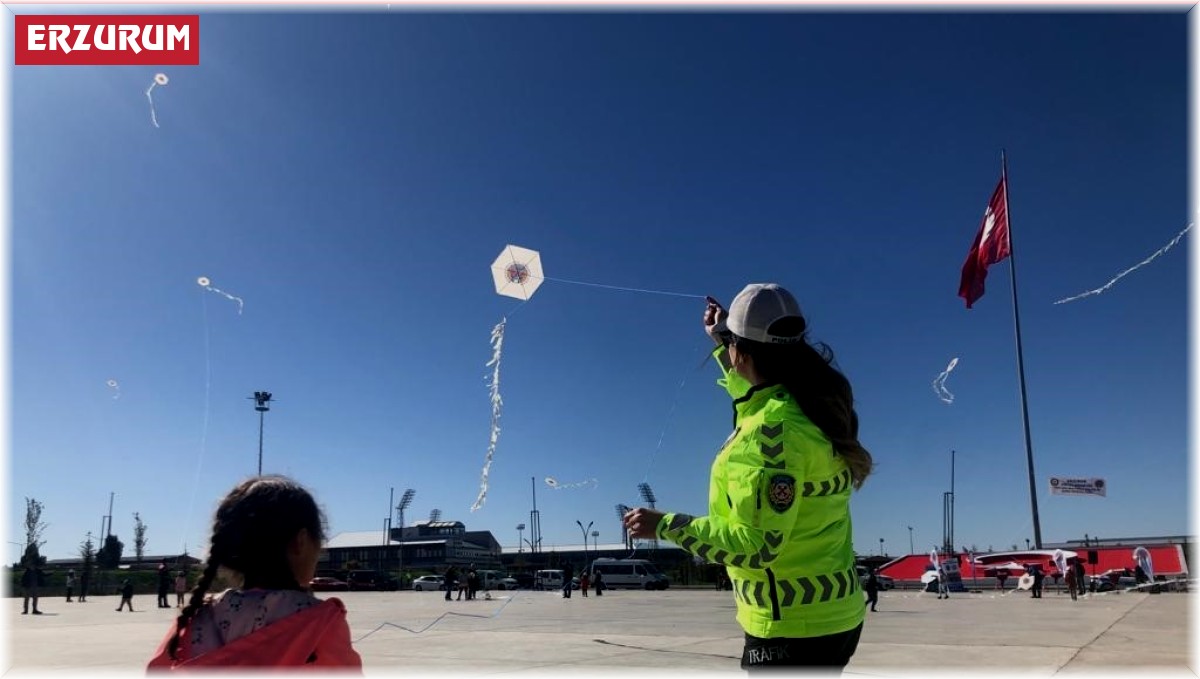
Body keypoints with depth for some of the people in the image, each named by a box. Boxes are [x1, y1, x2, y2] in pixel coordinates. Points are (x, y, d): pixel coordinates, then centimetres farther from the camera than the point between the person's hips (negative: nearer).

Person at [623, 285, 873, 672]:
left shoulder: (774, 427, -25)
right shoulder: (806, 405, 3)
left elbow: (758, 545, -26)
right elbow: (753, 402, 29)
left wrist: (666, 526, -21)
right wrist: (720, 344, 30)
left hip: (792, 627, -9)